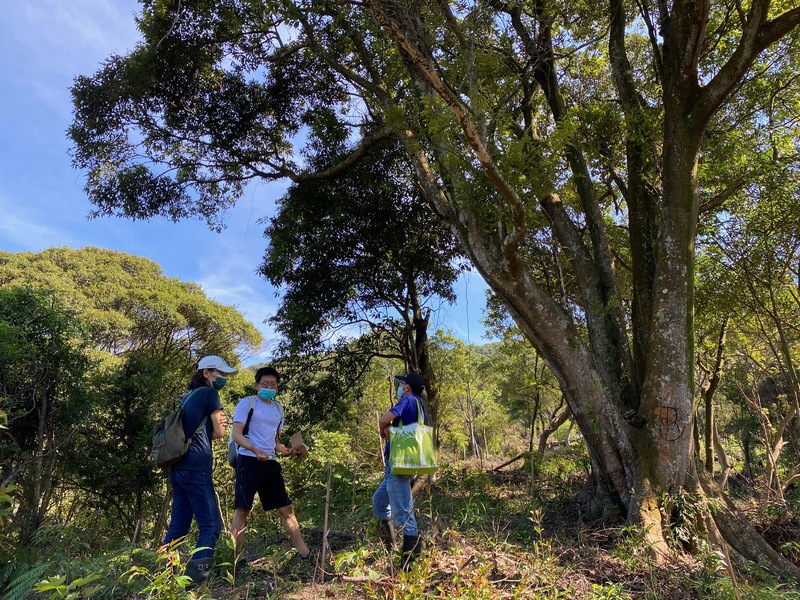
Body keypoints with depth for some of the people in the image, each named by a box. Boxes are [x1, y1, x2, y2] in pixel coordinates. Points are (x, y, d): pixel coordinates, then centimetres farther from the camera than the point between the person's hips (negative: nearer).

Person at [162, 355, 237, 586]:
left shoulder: (188, 396, 21)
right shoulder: (209, 393, -4)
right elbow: (220, 432, -3)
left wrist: (215, 422, 6)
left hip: (179, 466, 9)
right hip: (196, 467, -9)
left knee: (178, 525, 13)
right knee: (211, 524, -6)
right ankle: (196, 576, -13)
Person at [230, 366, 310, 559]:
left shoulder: (278, 409, 18)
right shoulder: (247, 403, -1)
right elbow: (237, 435, -9)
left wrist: (286, 451, 2)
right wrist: (255, 450, -26)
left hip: (270, 463, 6)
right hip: (249, 461, -6)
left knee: (286, 508, 8)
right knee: (242, 509, -5)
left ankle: (304, 553, 14)